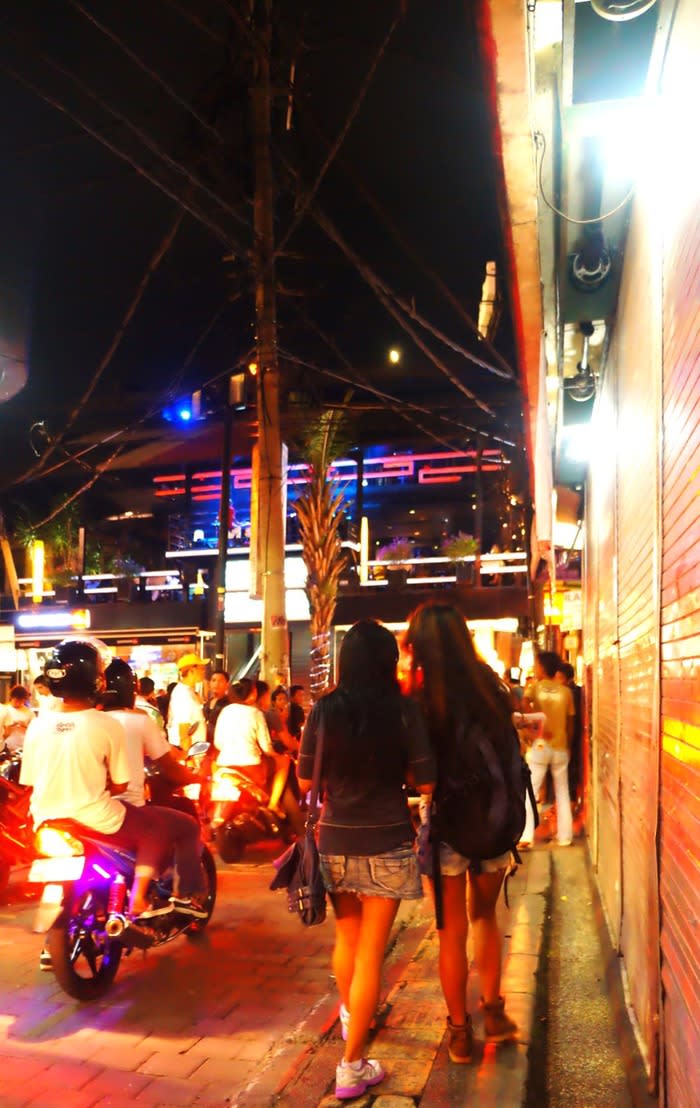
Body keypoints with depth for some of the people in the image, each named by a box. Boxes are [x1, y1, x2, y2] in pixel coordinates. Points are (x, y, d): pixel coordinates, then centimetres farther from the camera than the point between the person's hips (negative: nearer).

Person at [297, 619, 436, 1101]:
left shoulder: (324, 710, -7)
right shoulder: (403, 710, -13)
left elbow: (306, 780, 1)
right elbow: (426, 783, -9)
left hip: (336, 842, 3)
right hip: (387, 844, -3)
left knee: (346, 936, 25)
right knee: (370, 951, 8)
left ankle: (350, 1016, 48)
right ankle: (352, 1065, 15)